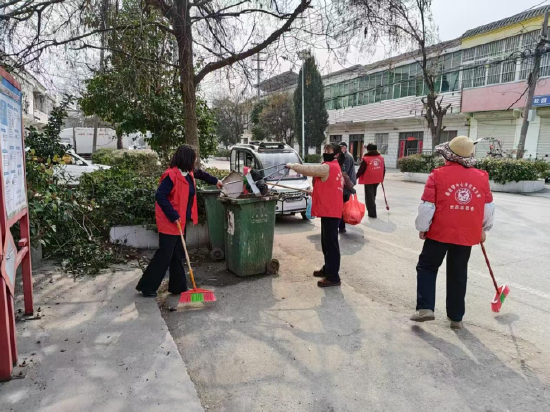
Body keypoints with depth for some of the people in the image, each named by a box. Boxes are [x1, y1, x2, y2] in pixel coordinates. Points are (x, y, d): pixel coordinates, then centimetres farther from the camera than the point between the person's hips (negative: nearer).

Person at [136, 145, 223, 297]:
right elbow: (160, 196, -24)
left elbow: (199, 173, 29)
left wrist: (215, 181, 38)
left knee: (178, 255, 14)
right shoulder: (171, 175, -21)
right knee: (164, 255, -3)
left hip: (181, 220, 9)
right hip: (169, 222, -9)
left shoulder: (188, 173, 6)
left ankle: (178, 286, 25)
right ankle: (146, 286, 11)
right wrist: (173, 215, -25)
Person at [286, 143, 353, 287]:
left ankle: (333, 277, -1)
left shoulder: (328, 167, -15)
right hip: (330, 210, 11)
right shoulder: (334, 167, 18)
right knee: (327, 243, 19)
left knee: (331, 244, -6)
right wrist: (314, 192, 24)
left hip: (330, 211, -11)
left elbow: (308, 170, -15)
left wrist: (292, 166, 0)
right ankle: (328, 269, 30)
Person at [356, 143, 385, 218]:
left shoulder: (366, 159, -14)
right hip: (377, 180, 6)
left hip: (368, 180, -5)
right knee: (373, 195, 21)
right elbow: (384, 169, 10)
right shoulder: (381, 158, 3)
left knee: (369, 196, 4)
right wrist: (382, 178, 23)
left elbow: (361, 170, -11)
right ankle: (372, 211, 33)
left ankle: (372, 213, 2)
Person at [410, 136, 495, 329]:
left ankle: (425, 308, 4)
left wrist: (422, 228, 3)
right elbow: (489, 208, 8)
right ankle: (456, 317, 24)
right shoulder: (481, 177, 0)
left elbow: (427, 206, -11)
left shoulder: (438, 175, -11)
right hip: (467, 235, 3)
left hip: (439, 232, -3)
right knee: (458, 275, 14)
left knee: (427, 267, 14)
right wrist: (483, 229, 23)